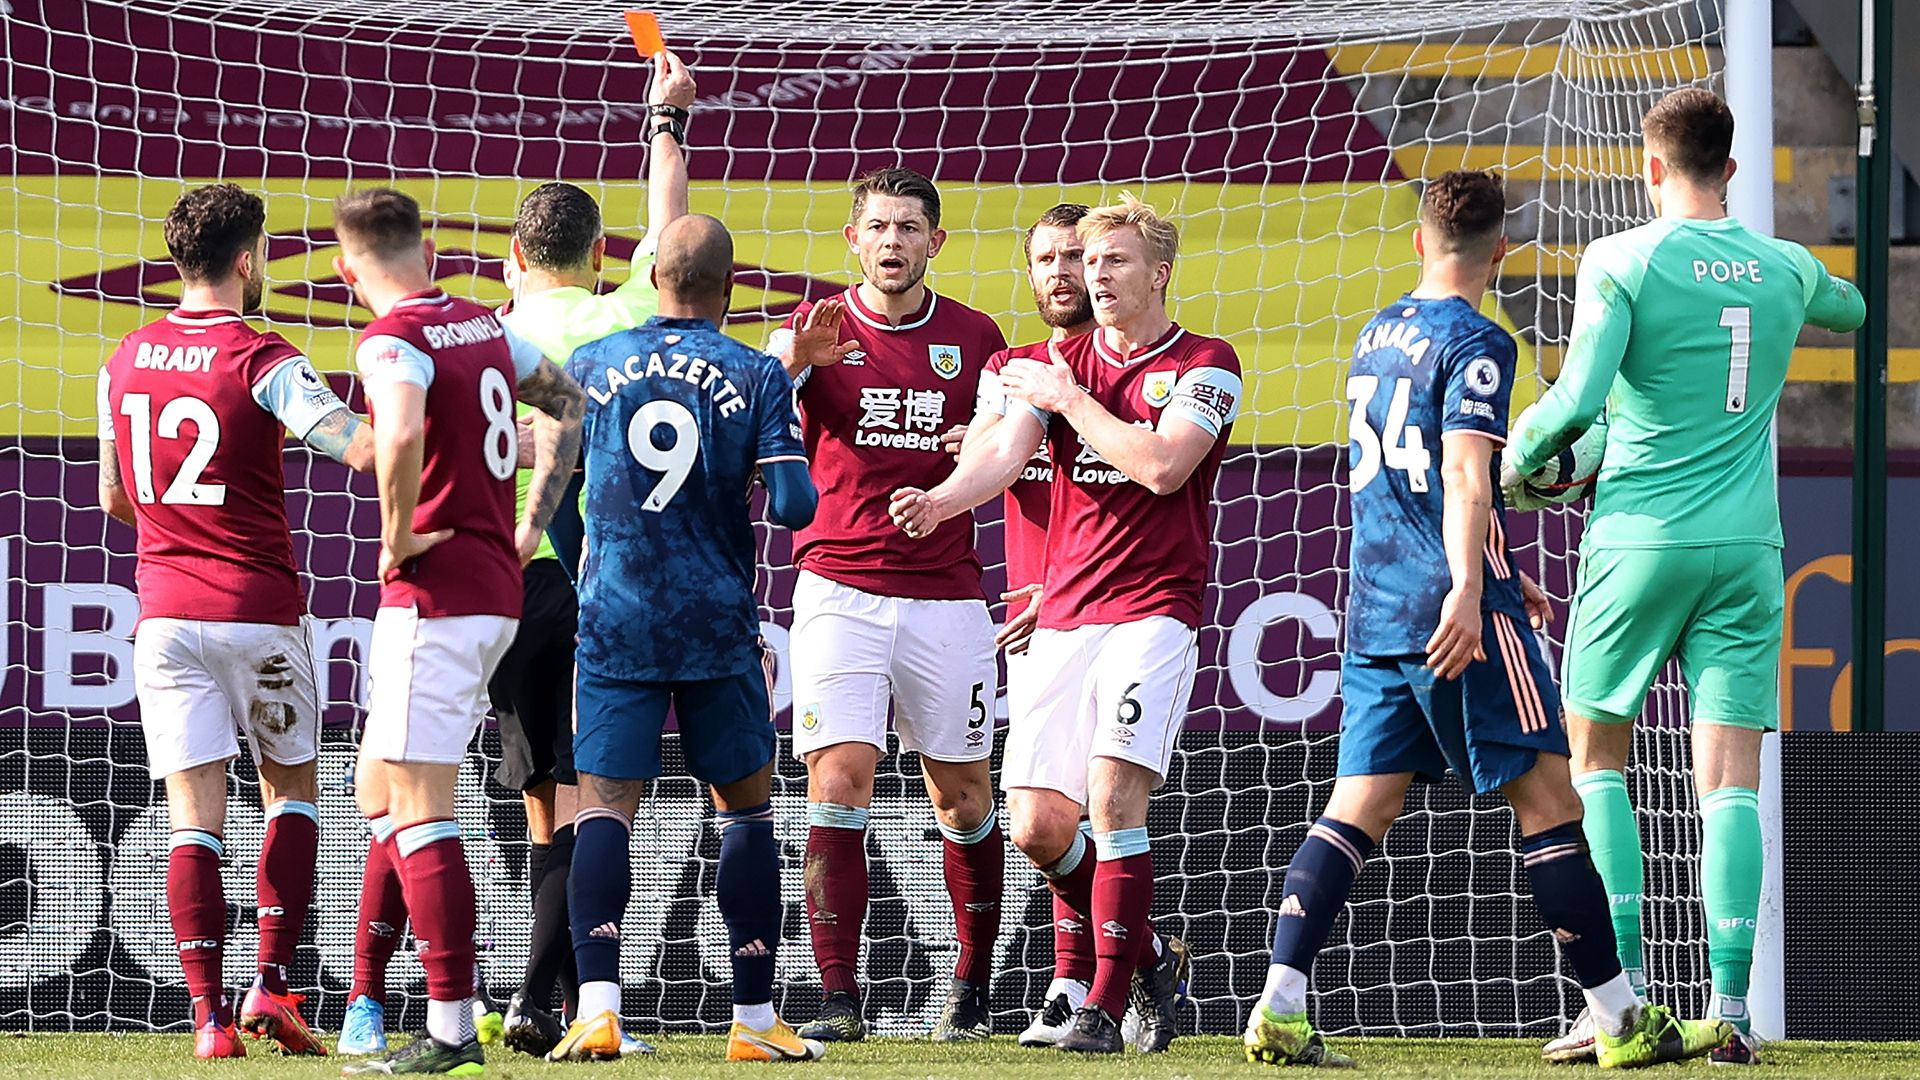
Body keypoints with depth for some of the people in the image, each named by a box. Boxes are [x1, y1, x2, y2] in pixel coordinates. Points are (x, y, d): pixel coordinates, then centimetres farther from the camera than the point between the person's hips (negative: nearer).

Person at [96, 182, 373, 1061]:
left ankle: (210, 1014, -8)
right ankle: (272, 985, 3)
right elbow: (366, 450, -23)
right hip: (261, 609, -3)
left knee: (194, 817, 1)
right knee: (290, 791, 14)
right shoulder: (263, 364, -11)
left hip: (165, 612, 3)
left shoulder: (125, 363, 7)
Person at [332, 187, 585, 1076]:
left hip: (434, 594, -9)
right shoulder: (484, 326, 13)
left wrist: (398, 537, -17)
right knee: (381, 795, 18)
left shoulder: (393, 341, -12)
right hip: (497, 590, 9)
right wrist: (531, 527, 23)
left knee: (418, 810, -9)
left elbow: (401, 435, -33)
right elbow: (568, 401, 27)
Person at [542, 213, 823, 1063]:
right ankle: (754, 1018, 12)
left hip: (612, 619, 1)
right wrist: (790, 475, 13)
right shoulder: (759, 377, -3)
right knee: (745, 807, 11)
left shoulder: (589, 365, 3)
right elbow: (793, 505, -11)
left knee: (604, 808, -2)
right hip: (718, 625, 0)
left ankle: (597, 1003, -20)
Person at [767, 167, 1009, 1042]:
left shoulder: (974, 339, 8)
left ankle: (973, 984, 22)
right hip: (840, 591, -2)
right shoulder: (817, 331, 3)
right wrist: (793, 362, -33)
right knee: (838, 786, -13)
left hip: (945, 593, 2)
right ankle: (838, 997, -12)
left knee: (963, 797, 7)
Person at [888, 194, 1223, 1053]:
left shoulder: (1205, 365, 0)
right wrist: (940, 500, -24)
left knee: (1114, 795, -20)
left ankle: (1107, 1002, -12)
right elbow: (1004, 452, -4)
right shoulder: (1056, 363, 11)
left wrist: (1069, 398, -8)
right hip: (1062, 617, 5)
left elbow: (1162, 466, -15)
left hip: (1153, 610, -5)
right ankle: (1148, 957, 22)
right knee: (1038, 828, -2)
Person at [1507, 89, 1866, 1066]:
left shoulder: (1622, 262, -8)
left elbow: (1578, 400, -17)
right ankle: (1730, 1010, -9)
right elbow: (1850, 309, 30)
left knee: (1597, 758, 11)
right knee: (1730, 782, 1)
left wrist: (1520, 456, 1)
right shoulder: (1784, 268, 6)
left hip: (1638, 538, -3)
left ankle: (1621, 989, 1)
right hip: (1746, 547, 3)